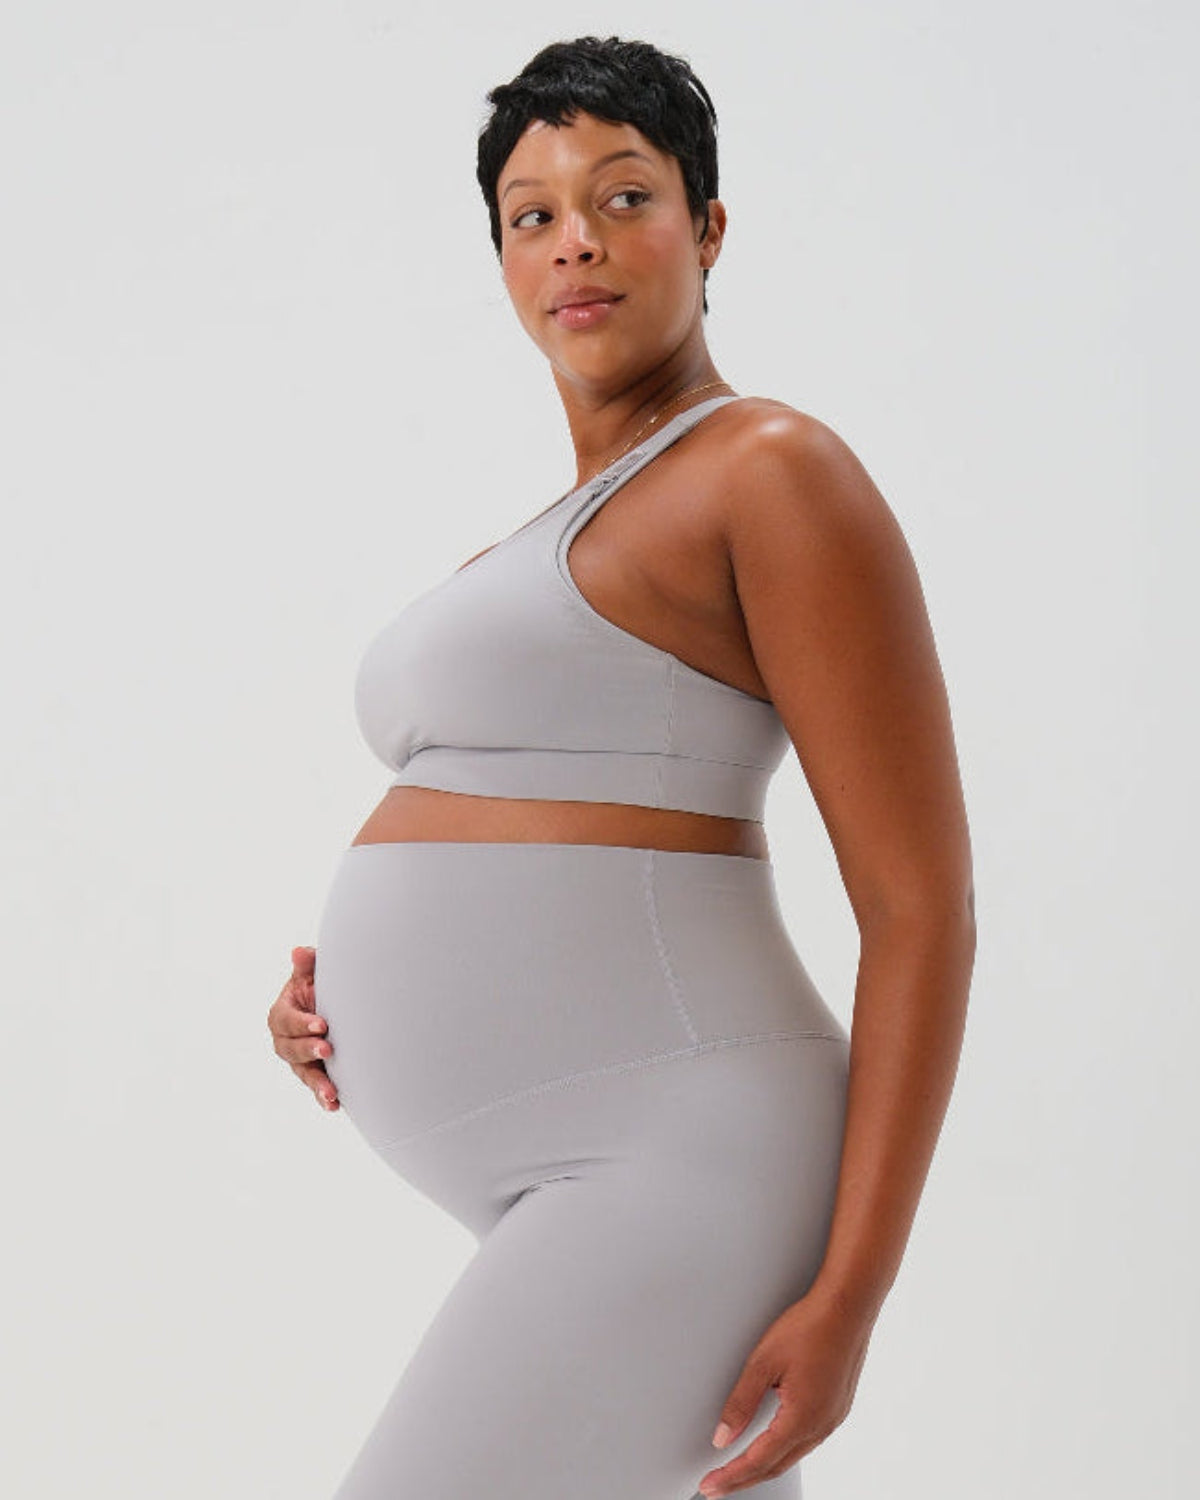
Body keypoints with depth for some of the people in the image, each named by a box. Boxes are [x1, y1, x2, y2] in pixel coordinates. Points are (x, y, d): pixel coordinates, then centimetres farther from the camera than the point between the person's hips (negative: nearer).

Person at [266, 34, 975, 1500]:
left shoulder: (779, 473, -7)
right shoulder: (529, 561, 21)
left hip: (677, 1174, -10)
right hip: (582, 1207, 10)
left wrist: (848, 1299, -18)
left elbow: (924, 906, -12)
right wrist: (326, 1001, 5)